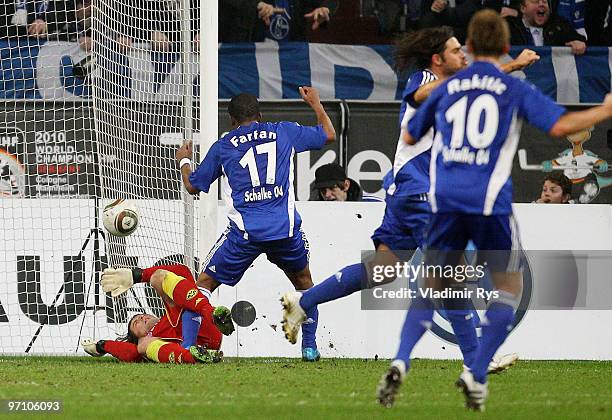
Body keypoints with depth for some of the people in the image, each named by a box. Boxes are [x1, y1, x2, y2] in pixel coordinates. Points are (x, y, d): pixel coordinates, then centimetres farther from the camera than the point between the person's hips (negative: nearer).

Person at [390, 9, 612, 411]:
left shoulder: (447, 87, 12)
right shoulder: (515, 90, 3)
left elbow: (410, 137, 22)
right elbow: (560, 125, -9)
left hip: (446, 200, 3)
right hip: (491, 203, -3)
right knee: (509, 288, 13)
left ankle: (401, 362, -14)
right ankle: (476, 375, 0)